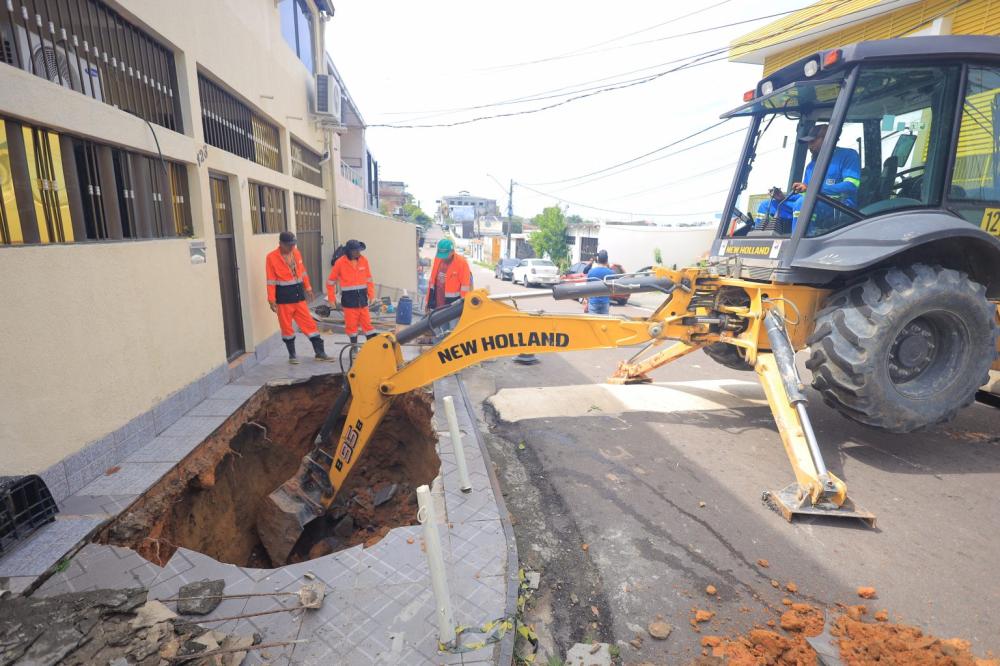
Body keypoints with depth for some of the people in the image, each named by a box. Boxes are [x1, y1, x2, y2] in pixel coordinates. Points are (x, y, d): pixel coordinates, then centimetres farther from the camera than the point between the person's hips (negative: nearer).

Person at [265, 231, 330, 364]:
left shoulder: (296, 252, 6)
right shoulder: (271, 257, -9)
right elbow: (271, 280, -9)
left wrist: (307, 287, 18)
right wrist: (271, 299, -10)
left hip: (298, 294, 5)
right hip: (284, 296, -4)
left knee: (309, 323, 5)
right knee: (286, 326, 6)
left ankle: (320, 352, 11)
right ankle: (292, 355, 19)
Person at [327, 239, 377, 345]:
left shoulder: (364, 260, 1)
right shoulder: (340, 262, -7)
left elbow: (369, 279, 10)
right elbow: (331, 281, 1)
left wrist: (371, 294, 5)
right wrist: (332, 298, 1)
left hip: (362, 296, 2)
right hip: (349, 297, -2)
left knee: (366, 321, 5)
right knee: (351, 323, 4)